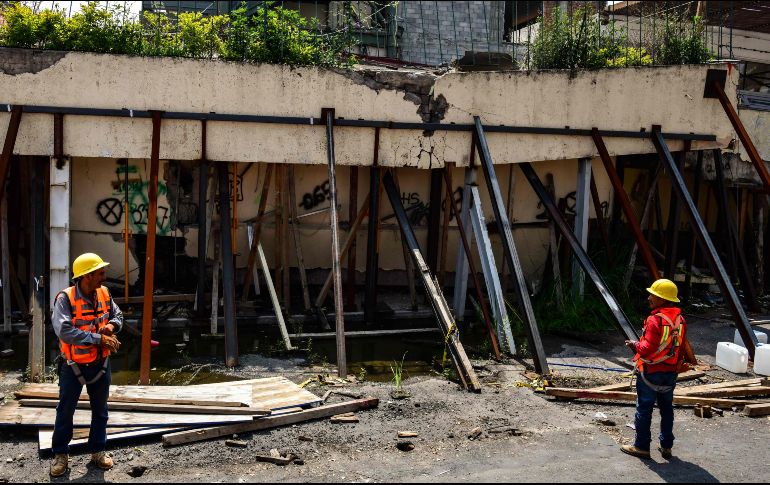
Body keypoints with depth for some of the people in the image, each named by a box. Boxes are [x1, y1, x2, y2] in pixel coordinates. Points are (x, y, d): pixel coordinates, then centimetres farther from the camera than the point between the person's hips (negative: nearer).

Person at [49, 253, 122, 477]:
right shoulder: (65, 298, -20)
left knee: (100, 410, 15)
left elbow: (118, 315, 12)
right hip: (74, 366, -5)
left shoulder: (104, 294, -3)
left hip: (100, 364, 5)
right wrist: (98, 338, -29)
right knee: (65, 410, 9)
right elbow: (64, 331, -29)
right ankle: (60, 454, 26)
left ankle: (98, 451, 30)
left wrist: (112, 325, -12)